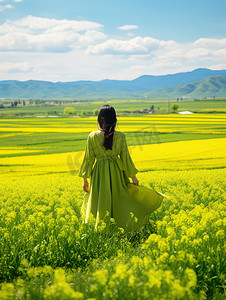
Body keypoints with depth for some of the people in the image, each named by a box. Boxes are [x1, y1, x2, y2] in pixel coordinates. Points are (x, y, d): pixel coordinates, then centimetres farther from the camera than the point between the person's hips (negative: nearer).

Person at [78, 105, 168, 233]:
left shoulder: (92, 136, -11)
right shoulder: (121, 136, -10)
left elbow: (89, 158, -4)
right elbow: (125, 157, -4)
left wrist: (85, 179, 6)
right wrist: (133, 176, 8)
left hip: (99, 174, 0)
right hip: (116, 174, 1)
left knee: (100, 203, 11)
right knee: (119, 201, 17)